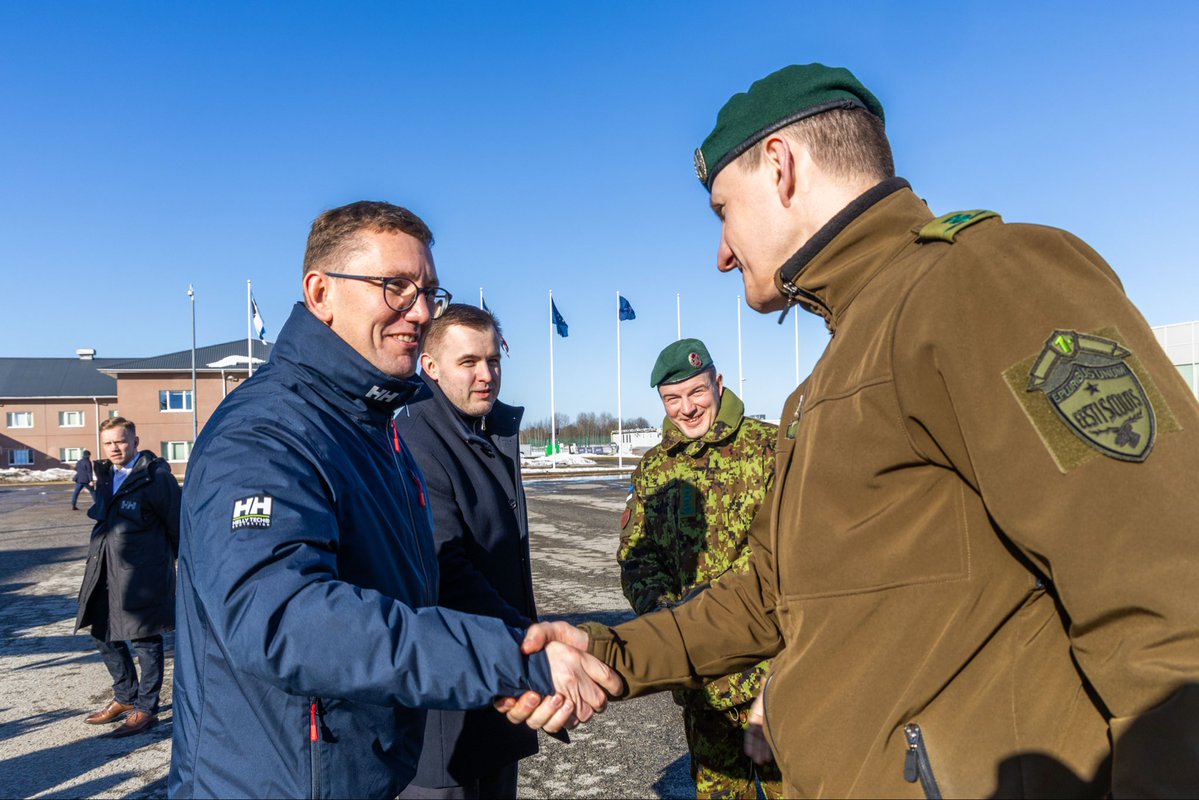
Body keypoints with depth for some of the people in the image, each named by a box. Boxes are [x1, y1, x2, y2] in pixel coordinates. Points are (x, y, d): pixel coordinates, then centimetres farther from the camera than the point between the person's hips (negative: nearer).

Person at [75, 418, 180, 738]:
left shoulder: (155, 476, -14)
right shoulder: (104, 474, 10)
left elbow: (176, 523, -11)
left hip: (142, 574, -8)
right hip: (105, 570, 8)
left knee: (146, 640, 3)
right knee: (104, 635, 18)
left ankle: (145, 708, 15)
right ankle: (126, 697, 36)